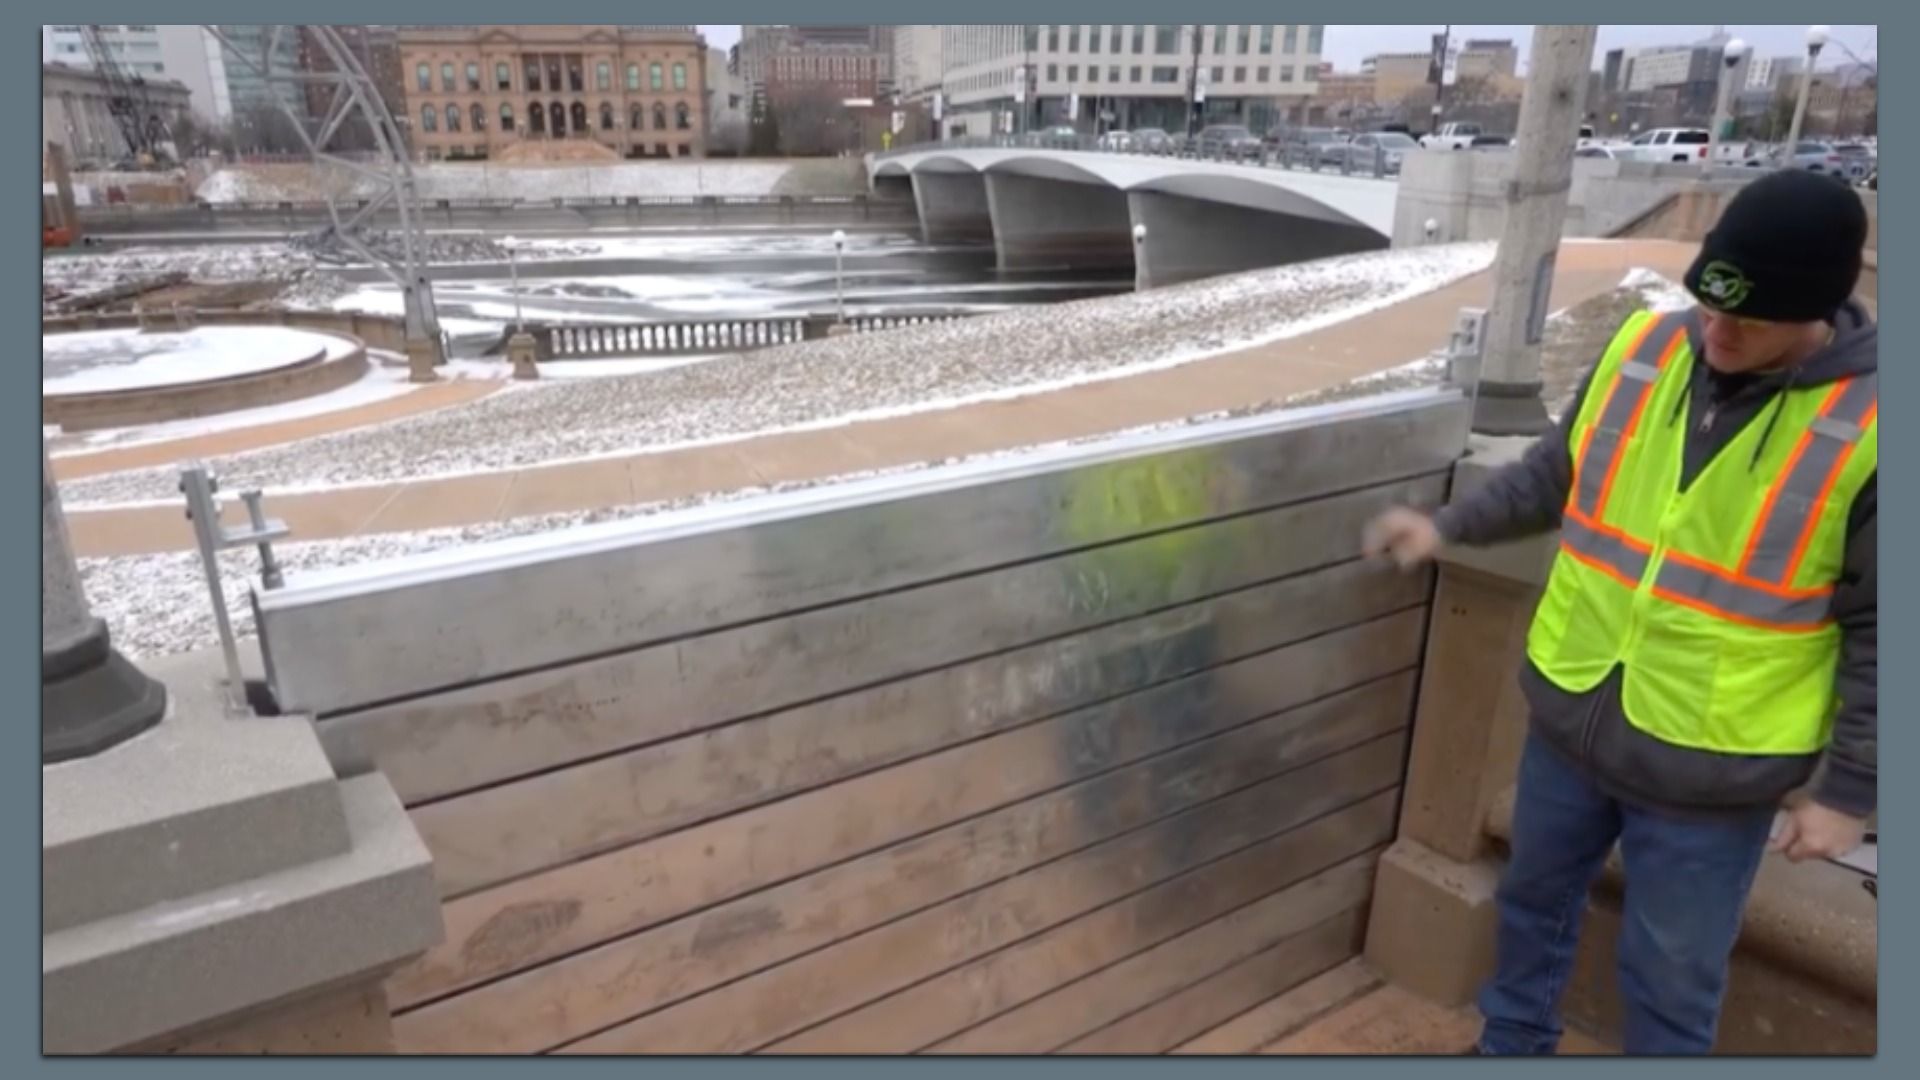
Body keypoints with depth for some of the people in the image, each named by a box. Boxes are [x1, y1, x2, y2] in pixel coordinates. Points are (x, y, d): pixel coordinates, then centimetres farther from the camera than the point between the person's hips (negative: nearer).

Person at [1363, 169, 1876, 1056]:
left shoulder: (1868, 424, -17)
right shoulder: (1640, 349, -6)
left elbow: (1879, 634, -11)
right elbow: (1552, 477, 9)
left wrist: (1848, 789, -8)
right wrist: (1446, 525, -3)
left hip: (1712, 772, -4)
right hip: (1569, 720, 5)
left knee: (1669, 981, 14)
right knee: (1534, 902, 25)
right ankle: (1511, 1043, 50)